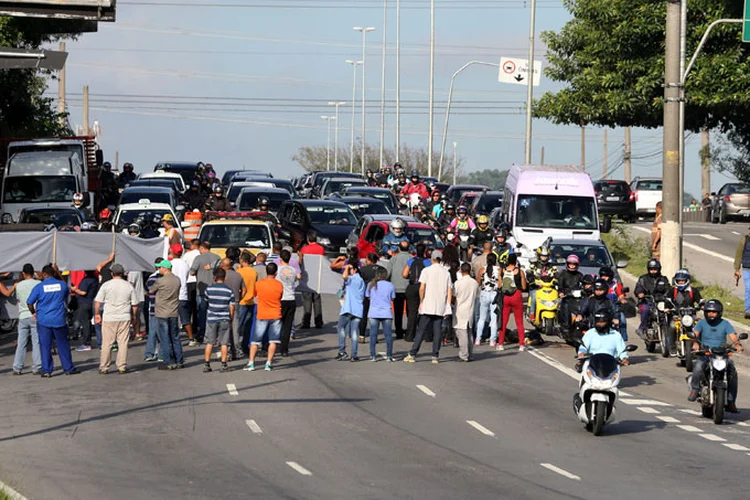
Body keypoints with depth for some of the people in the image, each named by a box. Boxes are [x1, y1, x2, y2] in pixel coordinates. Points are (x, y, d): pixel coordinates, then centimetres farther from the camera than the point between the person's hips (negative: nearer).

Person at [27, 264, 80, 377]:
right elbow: (66, 296, 19)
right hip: (59, 319, 2)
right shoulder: (62, 284, 0)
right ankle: (68, 368, 16)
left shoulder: (39, 287, -6)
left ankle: (46, 371, 2)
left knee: (45, 346, 3)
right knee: (63, 345, 11)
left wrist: (34, 313, 13)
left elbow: (29, 303, -3)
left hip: (43, 320, -2)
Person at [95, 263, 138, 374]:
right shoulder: (129, 286, 3)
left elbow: (97, 301, -4)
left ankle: (103, 367, 6)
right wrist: (133, 315, 20)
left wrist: (97, 314, 8)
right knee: (123, 343, 5)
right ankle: (122, 366, 4)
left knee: (106, 344, 4)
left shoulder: (106, 285, -3)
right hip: (124, 318, 1)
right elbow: (135, 304, 6)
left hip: (109, 319, -1)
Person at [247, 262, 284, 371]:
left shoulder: (259, 284, -6)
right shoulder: (279, 285, -5)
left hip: (261, 316, 0)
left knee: (255, 341, 8)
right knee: (273, 341, 5)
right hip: (275, 316, 0)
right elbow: (280, 297, 8)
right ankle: (268, 363, -1)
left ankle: (251, 363, 5)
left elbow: (254, 295, 10)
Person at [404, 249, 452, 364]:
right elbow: (449, 291, 5)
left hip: (427, 307, -2)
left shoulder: (426, 270, -1)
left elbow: (422, 288, -9)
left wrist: (421, 302, 1)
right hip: (440, 307, 2)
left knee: (421, 331, 1)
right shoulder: (446, 272, 8)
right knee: (437, 332, 4)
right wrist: (448, 306, 7)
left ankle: (412, 354, 0)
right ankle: (435, 356, 1)